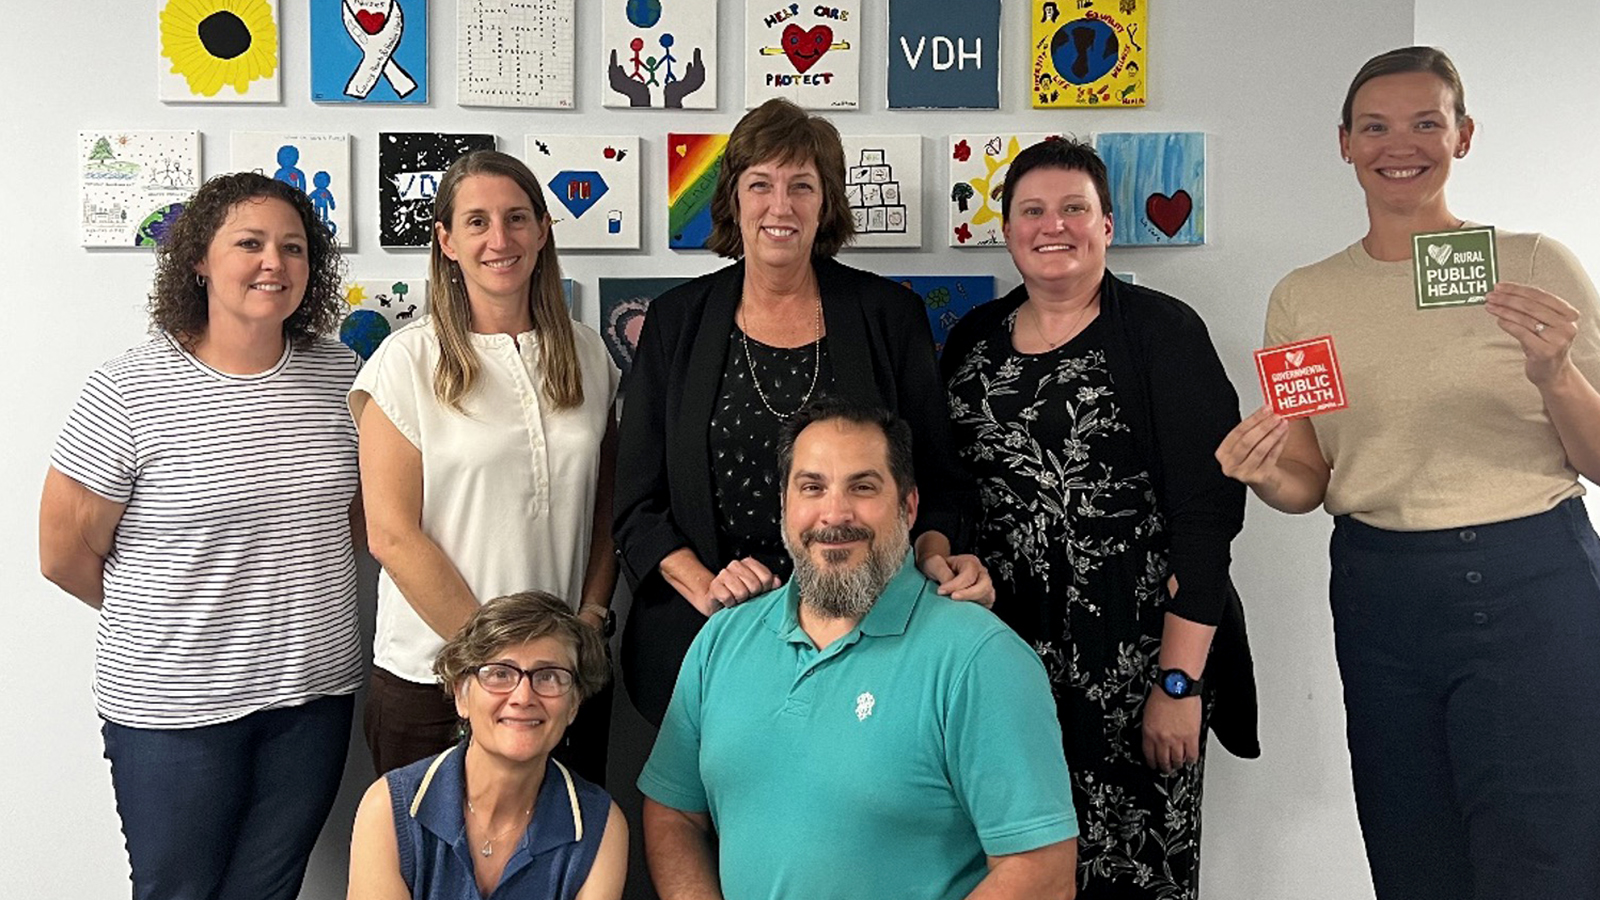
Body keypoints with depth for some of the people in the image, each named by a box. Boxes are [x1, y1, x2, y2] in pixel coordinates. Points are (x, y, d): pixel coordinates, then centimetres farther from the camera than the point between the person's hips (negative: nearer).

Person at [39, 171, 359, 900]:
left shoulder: (338, 375, 1)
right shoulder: (127, 392, -11)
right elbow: (65, 554, -4)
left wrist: (294, 609, 7)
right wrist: (169, 621, 6)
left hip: (315, 695, 3)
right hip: (172, 705, -3)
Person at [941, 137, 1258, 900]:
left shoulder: (1161, 331, -4)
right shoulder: (972, 340, 10)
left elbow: (1208, 509, -10)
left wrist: (1180, 681, -14)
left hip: (1132, 662, -4)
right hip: (997, 657, 4)